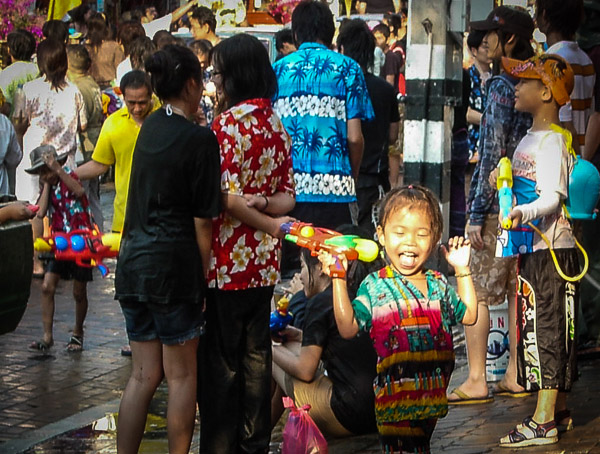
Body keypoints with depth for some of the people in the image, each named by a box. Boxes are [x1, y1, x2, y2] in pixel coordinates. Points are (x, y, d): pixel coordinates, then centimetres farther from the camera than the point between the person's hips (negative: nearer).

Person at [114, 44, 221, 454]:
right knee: (181, 375, 3)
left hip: (133, 261, 7)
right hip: (174, 264, -7)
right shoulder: (199, 139, -11)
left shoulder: (150, 129, 10)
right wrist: (204, 275, -4)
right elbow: (203, 221, -11)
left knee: (144, 374, 10)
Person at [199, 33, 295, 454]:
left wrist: (269, 224, -7)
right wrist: (262, 205, -9)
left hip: (226, 263, -7)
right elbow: (288, 196, 9)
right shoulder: (276, 124, 9)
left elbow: (225, 197, -19)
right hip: (264, 263, 7)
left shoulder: (229, 123, -15)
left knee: (220, 361, 0)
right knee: (256, 356, 14)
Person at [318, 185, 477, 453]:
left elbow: (469, 315, 20)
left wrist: (462, 270, 16)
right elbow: (348, 328, -10)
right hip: (395, 398, -5)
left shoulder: (438, 285, 10)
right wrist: (338, 279, -15)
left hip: (431, 397, 5)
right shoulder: (374, 286, -4)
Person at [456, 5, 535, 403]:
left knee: (476, 293, -2)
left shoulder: (502, 87, -15)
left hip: (498, 206, -8)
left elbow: (494, 155, -18)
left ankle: (476, 382, 0)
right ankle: (515, 377, 14)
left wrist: (477, 212, -15)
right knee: (518, 292, 11)